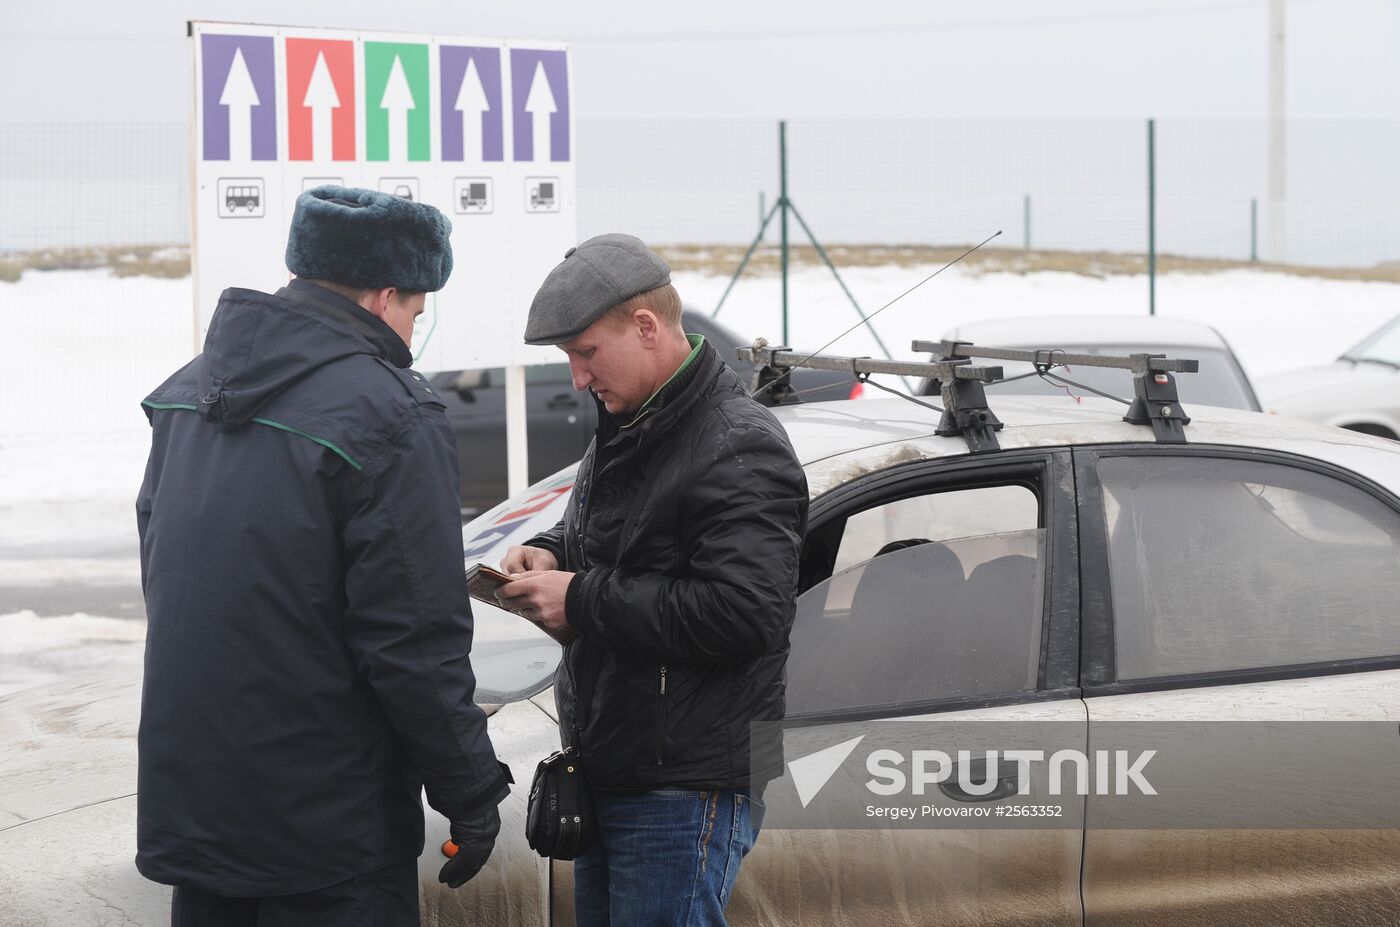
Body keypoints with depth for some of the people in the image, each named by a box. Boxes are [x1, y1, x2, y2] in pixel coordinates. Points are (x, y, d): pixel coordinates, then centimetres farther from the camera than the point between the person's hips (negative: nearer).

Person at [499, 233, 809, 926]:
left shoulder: (739, 449, -17)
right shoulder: (625, 430, 15)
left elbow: (744, 614, -28)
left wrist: (583, 600, -21)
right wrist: (548, 555, 7)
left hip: (688, 791, -10)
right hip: (607, 779, 10)